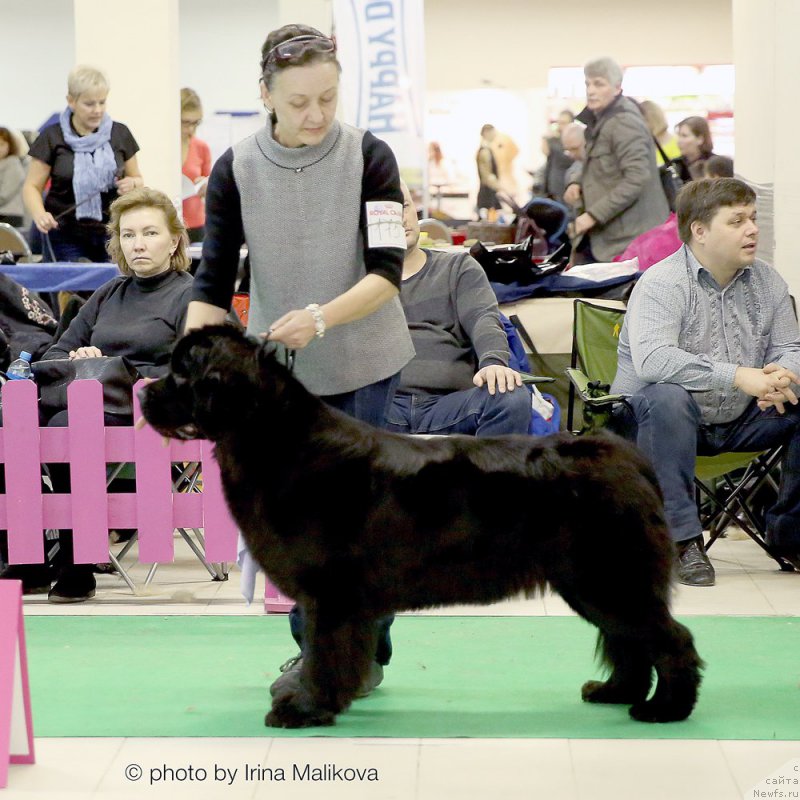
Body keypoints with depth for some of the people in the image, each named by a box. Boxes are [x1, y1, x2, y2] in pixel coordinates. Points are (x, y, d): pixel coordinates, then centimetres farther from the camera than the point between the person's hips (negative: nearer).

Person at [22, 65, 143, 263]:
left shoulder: (119, 134, 8)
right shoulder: (52, 138, 1)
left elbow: (138, 180, 16)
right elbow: (32, 186, 2)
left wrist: (132, 183, -8)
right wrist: (39, 214, -18)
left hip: (113, 236, 2)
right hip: (67, 238, -1)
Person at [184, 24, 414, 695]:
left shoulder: (369, 157, -12)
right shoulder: (235, 170, -8)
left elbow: (387, 272, -16)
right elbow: (213, 280, -9)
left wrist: (320, 318, -32)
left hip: (364, 364, -2)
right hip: (278, 366, 2)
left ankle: (366, 653, 12)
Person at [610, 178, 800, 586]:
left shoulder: (767, 282, 6)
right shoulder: (661, 283, -16)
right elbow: (651, 359, -32)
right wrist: (736, 376, -39)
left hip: (739, 421, 6)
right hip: (665, 422, -6)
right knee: (667, 397, -38)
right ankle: (681, 539, -30)